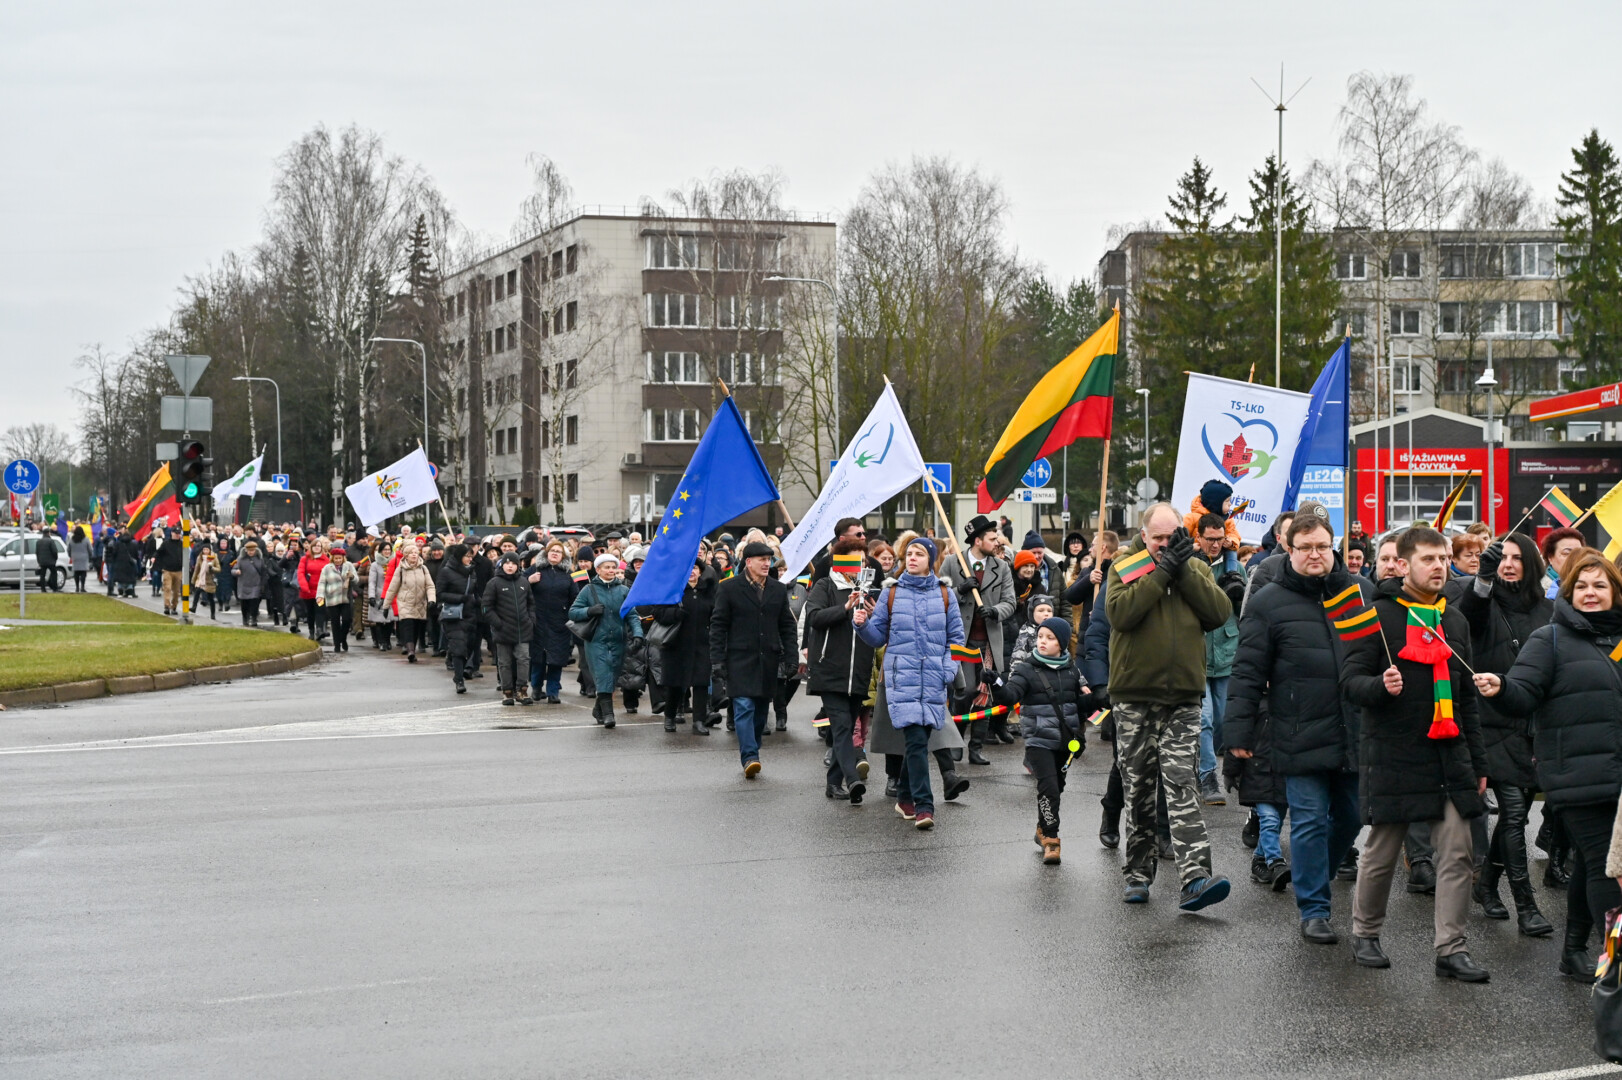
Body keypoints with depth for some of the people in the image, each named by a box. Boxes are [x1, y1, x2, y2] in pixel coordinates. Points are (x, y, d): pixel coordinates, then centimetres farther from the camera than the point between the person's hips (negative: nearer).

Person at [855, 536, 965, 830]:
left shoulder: (945, 594, 9)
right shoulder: (891, 594, 7)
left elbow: (956, 636, 11)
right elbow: (878, 637, 9)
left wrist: (949, 668, -1)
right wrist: (863, 624, -10)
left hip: (934, 679, 2)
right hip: (902, 677, -2)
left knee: (918, 738, 7)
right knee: (916, 739, -14)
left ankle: (906, 797, 25)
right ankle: (923, 805, -14)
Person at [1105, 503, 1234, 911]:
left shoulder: (1196, 568, 9)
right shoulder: (1124, 567, 2)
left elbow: (1221, 611, -7)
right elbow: (1120, 612, -17)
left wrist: (1184, 570, -12)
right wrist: (1162, 571, -16)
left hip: (1183, 697, 0)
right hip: (1133, 696, 0)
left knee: (1182, 786, -10)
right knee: (1138, 789, 8)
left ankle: (1195, 877, -17)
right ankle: (1138, 873, 20)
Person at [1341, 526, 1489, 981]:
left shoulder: (1455, 622, 16)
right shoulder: (1380, 615, -3)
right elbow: (1350, 679, -7)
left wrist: (1477, 762, 20)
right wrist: (1380, 686, -29)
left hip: (1449, 756, 5)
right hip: (1393, 755, -5)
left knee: (1456, 854, -2)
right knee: (1381, 853, 5)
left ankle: (1451, 948, 1)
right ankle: (1365, 934, 23)